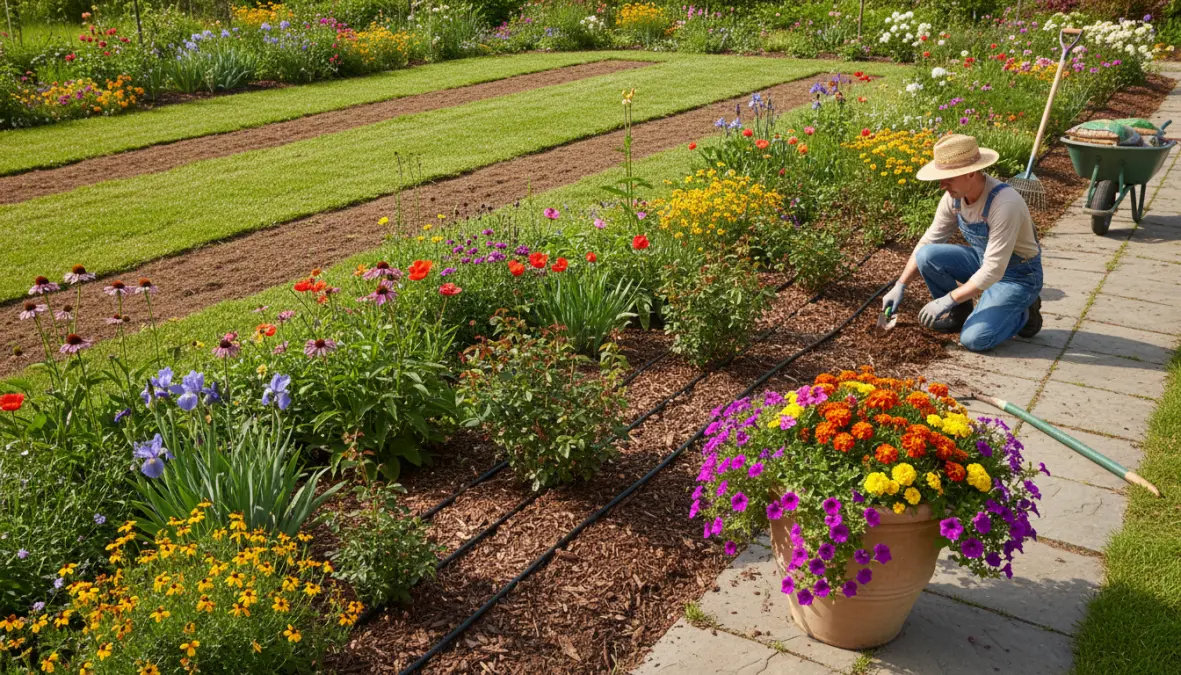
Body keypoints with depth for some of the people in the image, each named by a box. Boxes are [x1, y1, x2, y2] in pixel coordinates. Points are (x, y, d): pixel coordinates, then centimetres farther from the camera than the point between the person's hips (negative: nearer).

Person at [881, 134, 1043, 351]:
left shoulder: (1005, 203, -34)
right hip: (983, 261, 7)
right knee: (926, 256, -16)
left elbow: (994, 270, -33)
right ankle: (959, 313, 6)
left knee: (973, 339, -23)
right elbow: (928, 241, -1)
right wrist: (900, 286, -6)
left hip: (1018, 275, -7)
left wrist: (947, 299, -29)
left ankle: (1023, 313, 7)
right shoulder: (954, 196, -11)